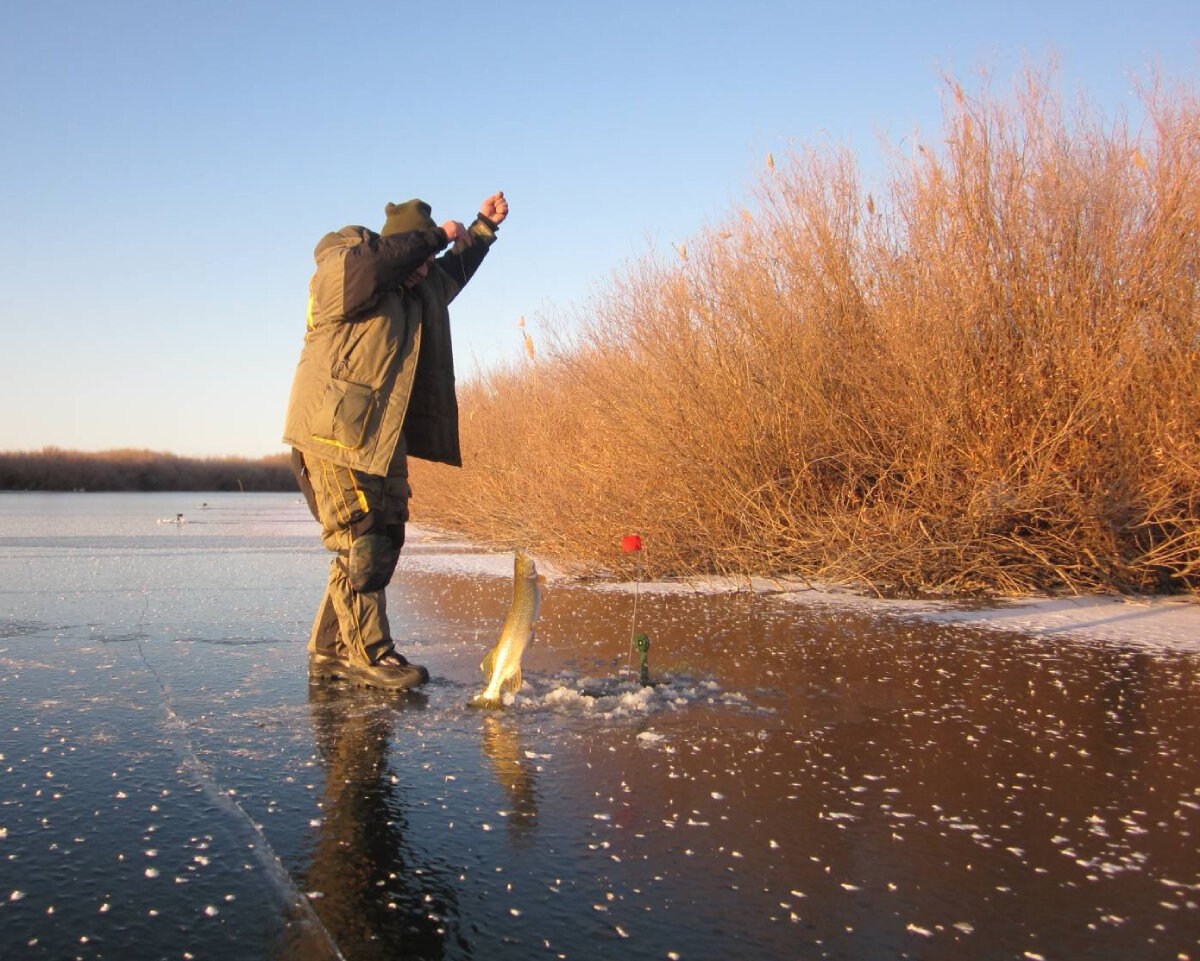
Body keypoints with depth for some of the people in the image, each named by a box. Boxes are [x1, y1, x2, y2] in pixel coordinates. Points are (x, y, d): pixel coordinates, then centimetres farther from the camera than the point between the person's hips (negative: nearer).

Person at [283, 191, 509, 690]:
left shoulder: (416, 291, 18)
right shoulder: (339, 270, -9)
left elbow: (451, 273, 37)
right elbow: (374, 263, -31)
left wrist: (483, 226, 30)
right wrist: (435, 236, -20)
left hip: (383, 443, 9)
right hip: (336, 439, -9)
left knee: (382, 545, 10)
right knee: (361, 544, -11)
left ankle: (329, 651, 18)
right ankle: (369, 653, -4)